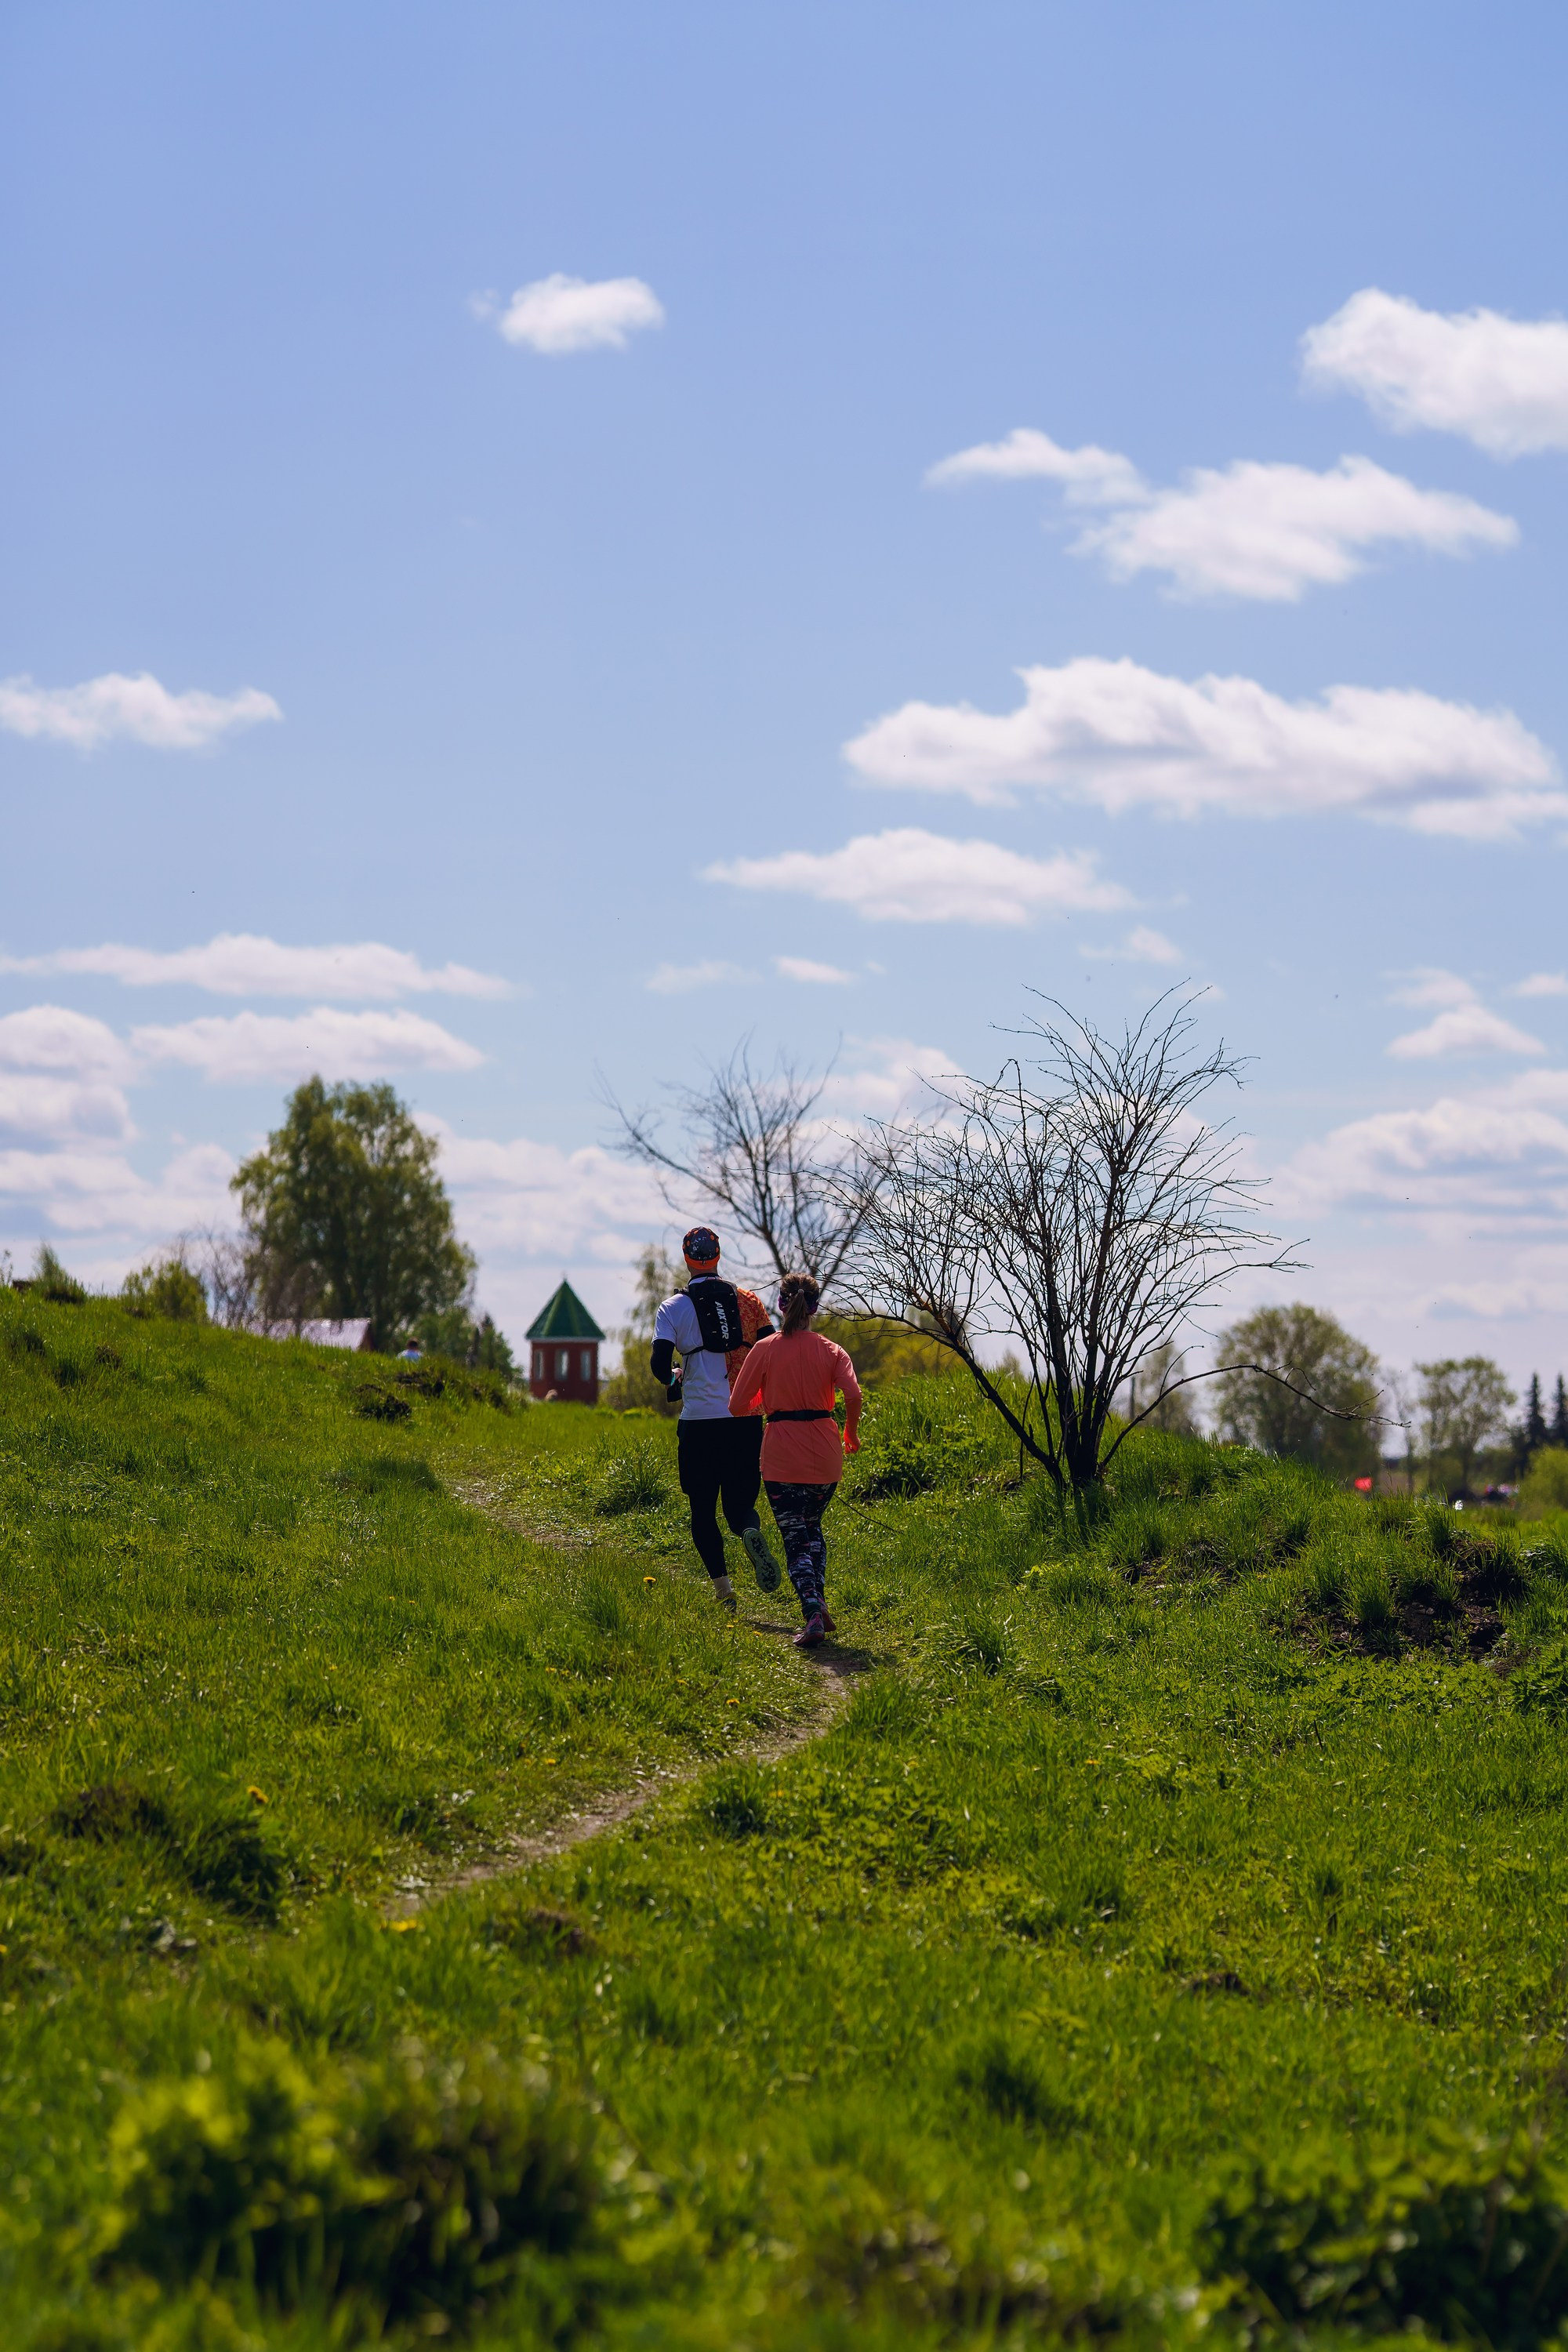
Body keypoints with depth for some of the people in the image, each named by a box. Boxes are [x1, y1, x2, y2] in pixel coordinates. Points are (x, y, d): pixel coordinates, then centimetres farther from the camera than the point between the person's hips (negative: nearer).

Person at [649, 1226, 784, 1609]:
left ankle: (722, 1585, -4)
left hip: (698, 1421, -2)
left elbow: (659, 1364, -9)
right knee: (740, 1501, 9)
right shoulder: (748, 1301, 6)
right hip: (746, 1419, 2)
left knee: (703, 1509, 9)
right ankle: (750, 1531, -27)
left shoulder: (673, 1308, -1)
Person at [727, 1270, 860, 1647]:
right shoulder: (830, 1351, 1)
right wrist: (851, 1434, 3)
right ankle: (818, 1601, 9)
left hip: (782, 1456, -2)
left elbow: (737, 1405, -3)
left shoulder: (765, 1349, -3)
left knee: (796, 1538, 0)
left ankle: (812, 1617, -17)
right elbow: (853, 1394, -14)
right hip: (824, 1453, 2)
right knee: (812, 1526, 24)